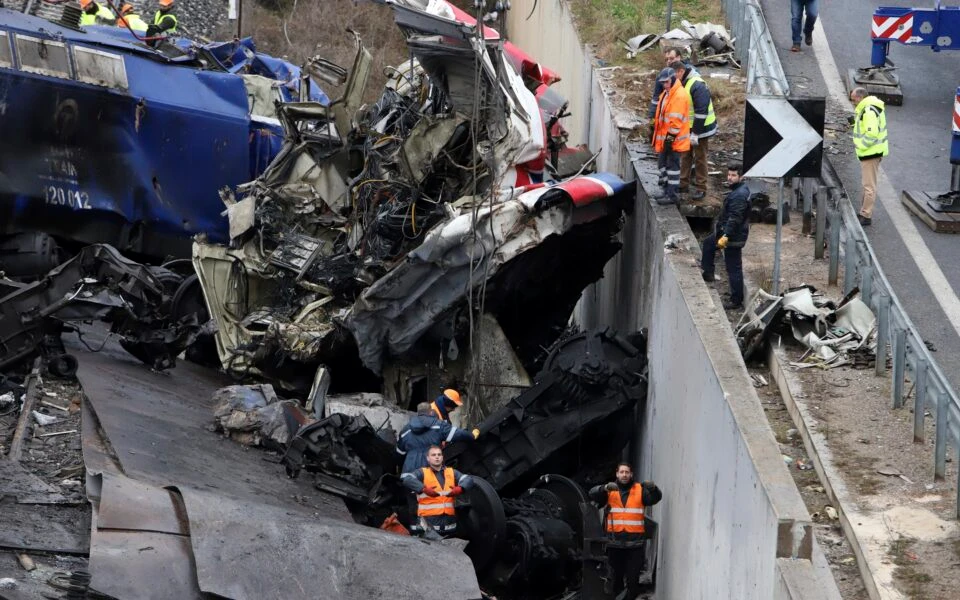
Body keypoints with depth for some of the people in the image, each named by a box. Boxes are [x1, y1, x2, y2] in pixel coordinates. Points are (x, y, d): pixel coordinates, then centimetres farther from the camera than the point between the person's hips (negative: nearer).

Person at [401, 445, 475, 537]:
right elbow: (406, 478, -14)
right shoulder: (422, 473, 4)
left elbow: (468, 479, 4)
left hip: (449, 518, 4)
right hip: (428, 519, -4)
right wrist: (423, 489, -29)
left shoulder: (452, 473, 16)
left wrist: (460, 488, -21)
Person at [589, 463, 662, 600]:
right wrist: (605, 488, -33)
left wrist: (653, 488, -33)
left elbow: (656, 497, -9)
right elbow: (593, 495, -11)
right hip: (615, 542, 1)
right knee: (616, 576, 11)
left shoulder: (640, 490, 5)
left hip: (635, 543, -1)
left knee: (633, 577, -3)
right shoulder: (609, 490, 5)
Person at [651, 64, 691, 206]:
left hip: (675, 140, -10)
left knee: (672, 165, -4)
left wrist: (670, 137, -22)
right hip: (665, 137, 10)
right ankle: (667, 190, 29)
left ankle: (672, 195, 1)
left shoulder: (679, 95, -20)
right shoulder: (667, 93, 12)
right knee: (663, 163, 18)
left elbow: (676, 119, -23)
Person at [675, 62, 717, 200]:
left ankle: (701, 188, 9)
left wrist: (695, 133, -24)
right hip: (686, 129, 9)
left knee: (700, 158, 1)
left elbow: (701, 112, -25)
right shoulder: (681, 84, 6)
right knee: (685, 157, 15)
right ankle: (683, 184, 25)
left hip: (700, 128, -9)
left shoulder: (698, 86, -23)